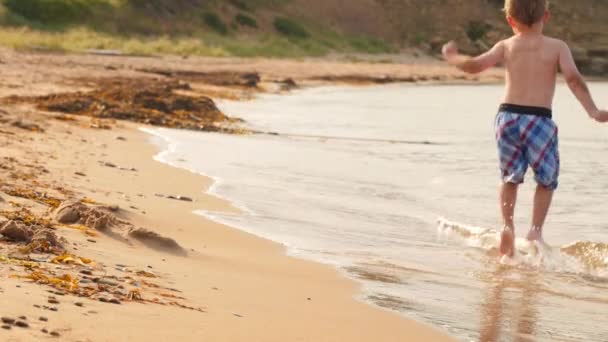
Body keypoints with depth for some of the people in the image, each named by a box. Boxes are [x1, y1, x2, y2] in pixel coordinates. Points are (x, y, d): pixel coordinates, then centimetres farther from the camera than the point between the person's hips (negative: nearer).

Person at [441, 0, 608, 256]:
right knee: (547, 180, 14)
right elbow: (573, 78, -11)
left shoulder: (506, 46, 7)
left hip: (508, 116, 2)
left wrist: (452, 58, 18)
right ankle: (536, 229, 3)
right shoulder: (557, 47, 2)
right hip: (539, 119, -2)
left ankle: (507, 225, 5)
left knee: (511, 177, 20)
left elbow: (475, 66, -1)